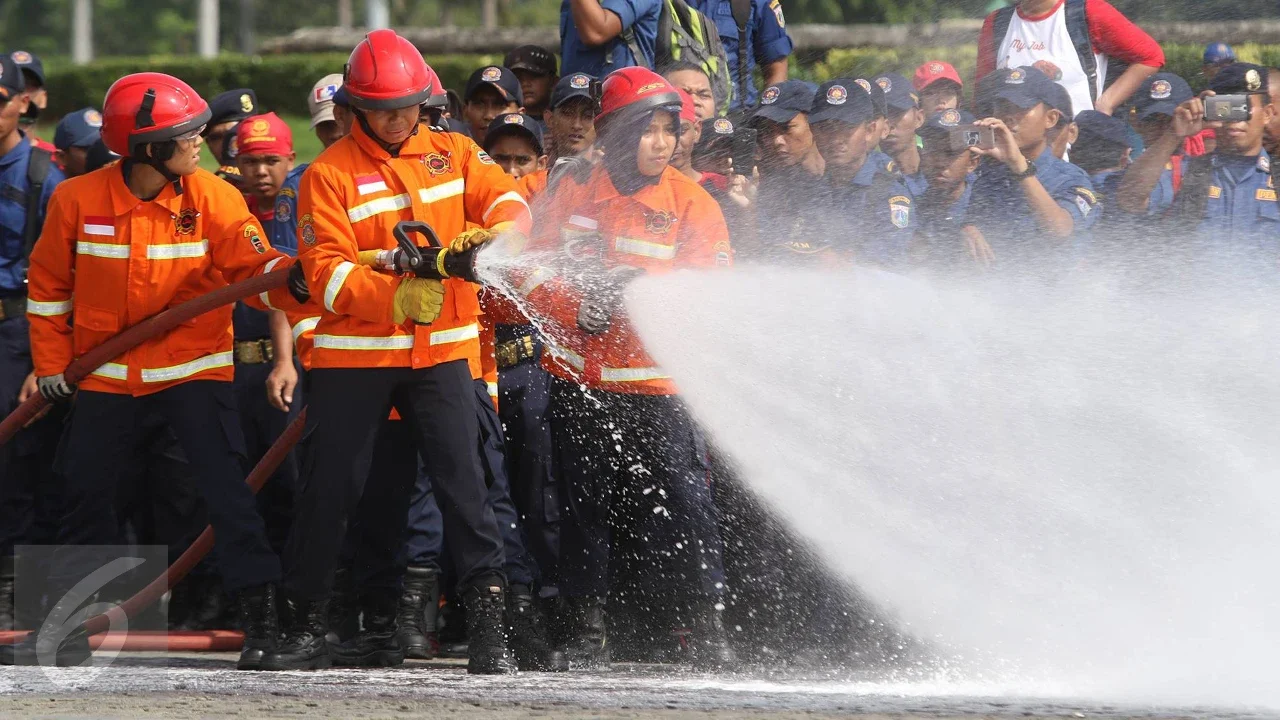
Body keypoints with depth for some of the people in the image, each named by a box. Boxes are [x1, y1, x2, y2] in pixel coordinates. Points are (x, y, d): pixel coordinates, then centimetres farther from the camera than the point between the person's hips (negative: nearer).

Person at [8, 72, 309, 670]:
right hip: (106, 372, 2)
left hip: (194, 369, -2)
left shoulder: (214, 199, -10)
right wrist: (51, 364, 2)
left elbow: (250, 265, -17)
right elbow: (49, 284, 3)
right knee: (84, 493, 8)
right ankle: (67, 626, 21)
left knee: (223, 483, -14)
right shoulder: (77, 200, -9)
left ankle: (259, 614, -9)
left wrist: (291, 281, -39)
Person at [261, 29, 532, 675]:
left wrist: (493, 232, -27)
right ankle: (308, 626, 14)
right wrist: (398, 298, -25)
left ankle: (487, 624, -7)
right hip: (354, 354, -1)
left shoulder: (453, 155, 8)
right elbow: (327, 272, -11)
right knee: (327, 487, 1)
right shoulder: (330, 175, -3)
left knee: (461, 477, -9)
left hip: (440, 350, 1)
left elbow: (507, 202, -3)